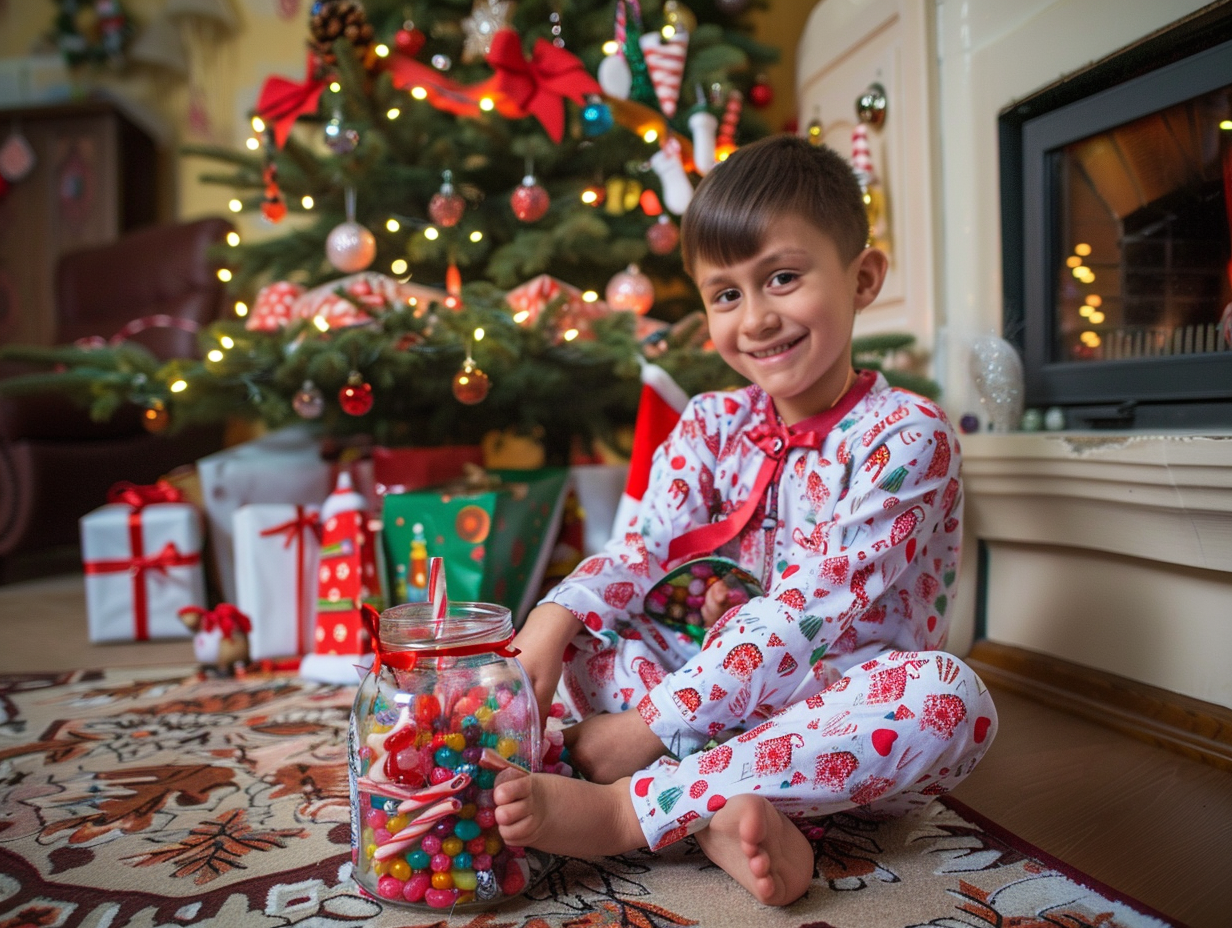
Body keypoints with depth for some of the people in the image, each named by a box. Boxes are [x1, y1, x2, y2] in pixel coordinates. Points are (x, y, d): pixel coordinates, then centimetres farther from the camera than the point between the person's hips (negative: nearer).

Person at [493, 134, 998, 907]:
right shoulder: (711, 426, 2)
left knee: (950, 695, -35)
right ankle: (722, 813, -29)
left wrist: (652, 724, -26)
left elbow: (808, 609, -23)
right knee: (578, 630, -8)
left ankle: (625, 811, -31)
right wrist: (552, 620, -26)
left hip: (845, 711, -4)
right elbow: (646, 546, -6)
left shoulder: (907, 436, -16)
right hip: (726, 687, 5)